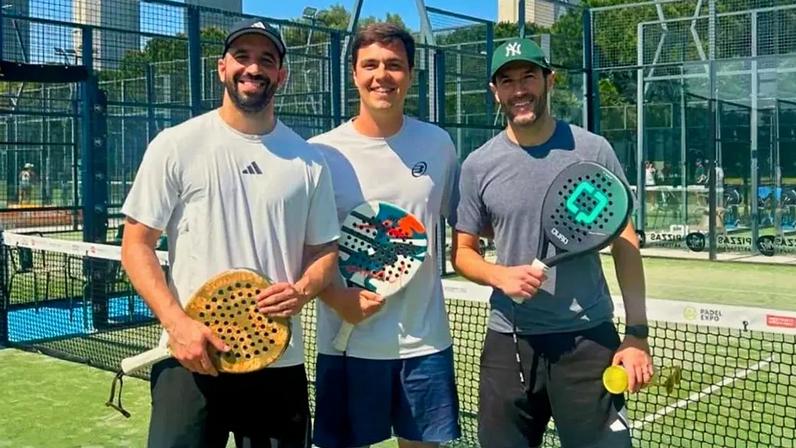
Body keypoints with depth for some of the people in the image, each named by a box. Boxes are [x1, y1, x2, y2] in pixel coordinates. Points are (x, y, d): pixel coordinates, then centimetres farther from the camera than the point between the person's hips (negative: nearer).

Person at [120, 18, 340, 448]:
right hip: (193, 359, -2)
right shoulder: (176, 145, -2)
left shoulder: (308, 159, 6)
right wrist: (176, 323, -15)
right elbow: (136, 245, -2)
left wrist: (303, 290, -10)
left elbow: (324, 251, 12)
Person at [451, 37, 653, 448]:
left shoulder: (592, 150, -2)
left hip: (589, 338, -1)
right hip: (509, 342, 2)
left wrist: (637, 332, -6)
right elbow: (462, 252, 8)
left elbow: (625, 244, 1)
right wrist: (500, 275, -14)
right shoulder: (478, 165, 1)